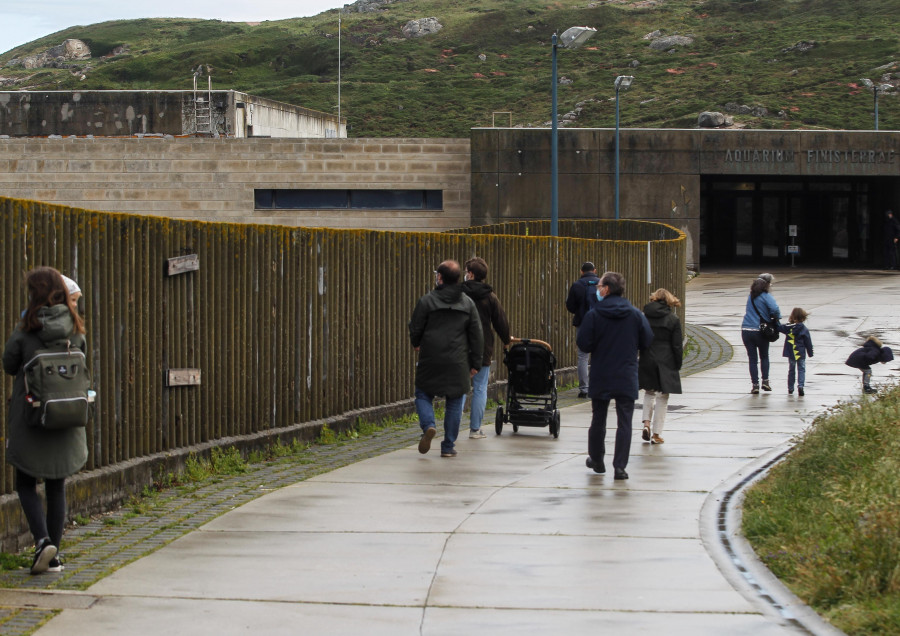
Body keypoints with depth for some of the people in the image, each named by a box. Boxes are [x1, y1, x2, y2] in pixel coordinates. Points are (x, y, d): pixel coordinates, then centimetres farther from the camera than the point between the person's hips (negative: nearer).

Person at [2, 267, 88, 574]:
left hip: (30, 417, -4)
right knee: (57, 488, 12)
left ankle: (42, 539, -13)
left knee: (26, 485, 9)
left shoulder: (25, 331, -12)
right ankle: (53, 557, 13)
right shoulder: (75, 330, -1)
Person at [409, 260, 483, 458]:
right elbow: (477, 335, 6)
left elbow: (415, 328, 0)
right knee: (454, 401, 9)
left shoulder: (427, 300, -5)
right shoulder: (468, 303, 5)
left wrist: (416, 344, 22)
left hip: (431, 359, -2)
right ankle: (449, 446, 8)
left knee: (423, 394, 13)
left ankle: (428, 425, -14)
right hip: (457, 363, 2)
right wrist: (475, 363, 11)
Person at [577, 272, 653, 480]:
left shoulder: (593, 315, -9)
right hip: (627, 379, 0)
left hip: (600, 378, 0)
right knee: (625, 422, 1)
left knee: (598, 420, 16)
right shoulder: (635, 314, -3)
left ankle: (596, 460, 29)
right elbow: (647, 341, 2)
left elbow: (583, 344, -10)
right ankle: (620, 466, -6)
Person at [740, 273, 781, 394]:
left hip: (746, 330, 4)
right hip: (760, 331, -4)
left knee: (752, 359, 7)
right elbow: (775, 310, -23)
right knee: (764, 357, 18)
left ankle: (755, 384, 4)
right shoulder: (766, 297, -9)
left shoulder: (751, 296, 9)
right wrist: (775, 318, -2)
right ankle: (765, 381, 13)